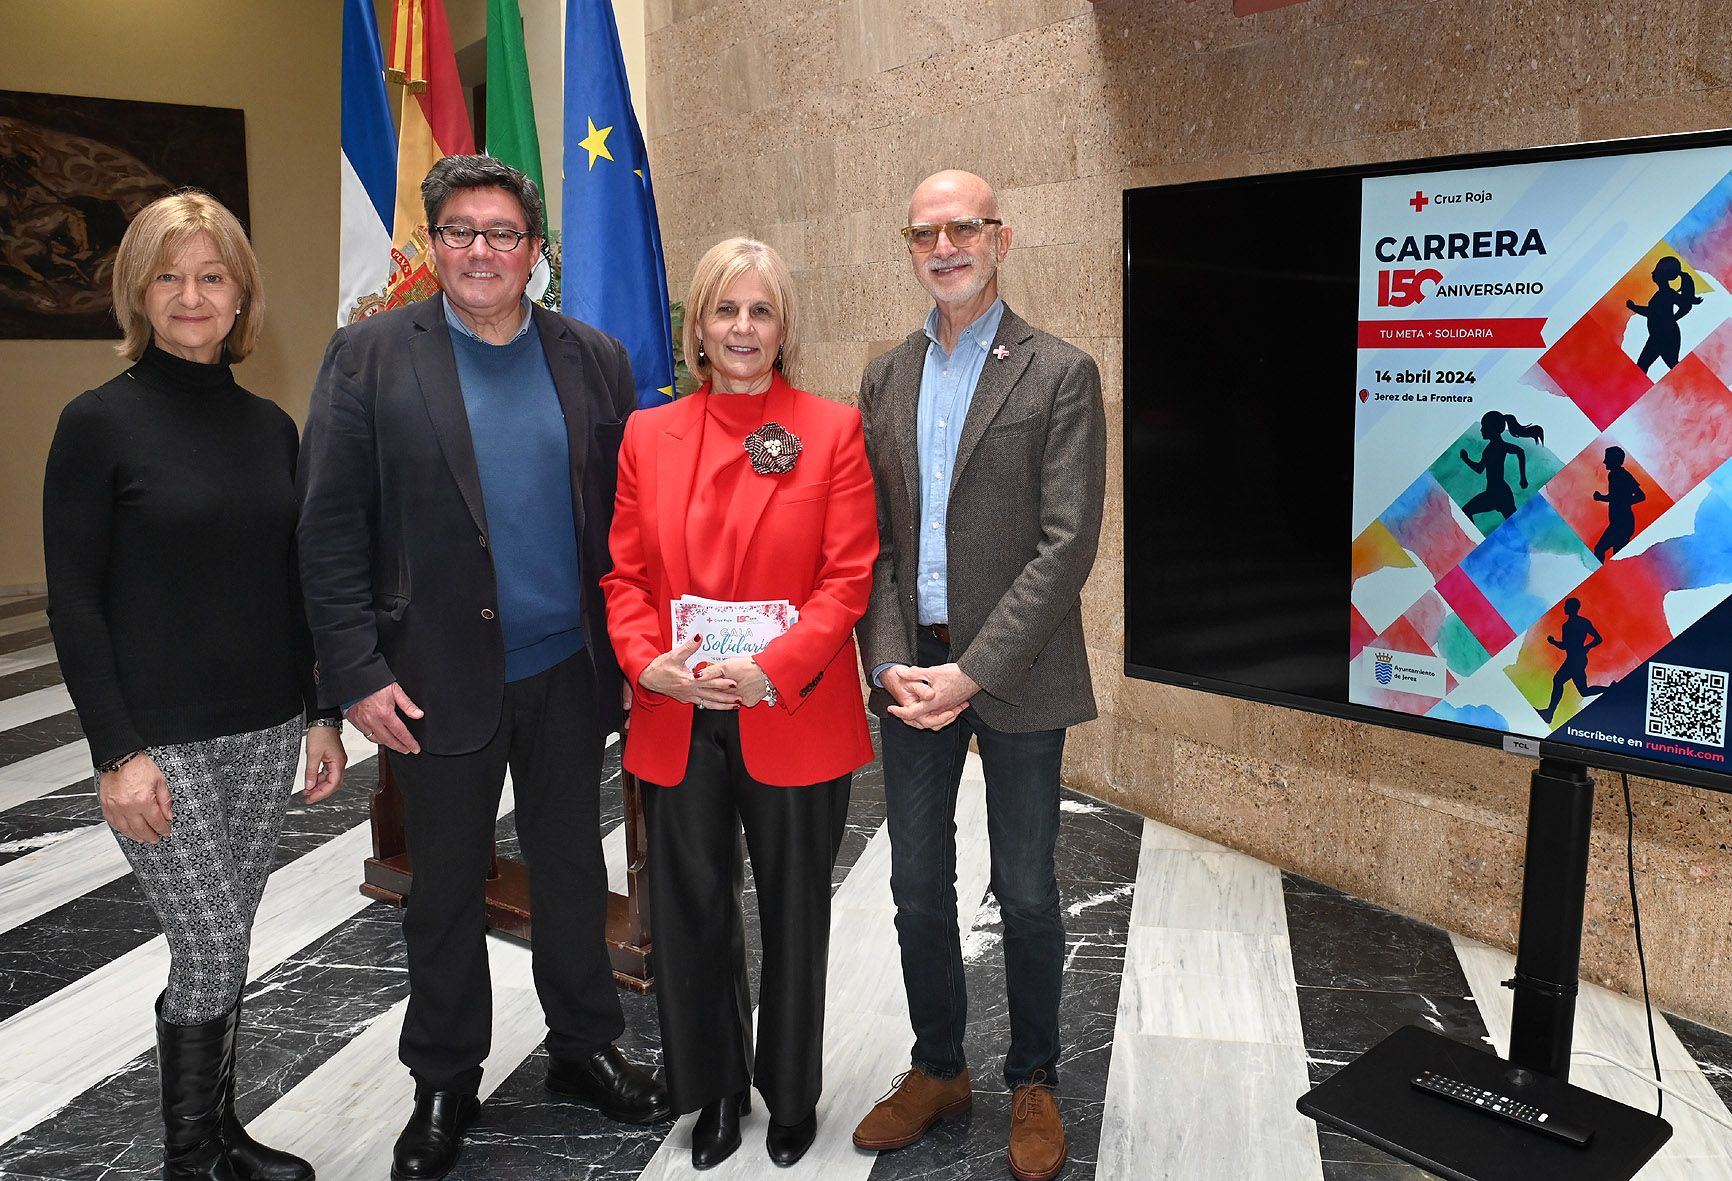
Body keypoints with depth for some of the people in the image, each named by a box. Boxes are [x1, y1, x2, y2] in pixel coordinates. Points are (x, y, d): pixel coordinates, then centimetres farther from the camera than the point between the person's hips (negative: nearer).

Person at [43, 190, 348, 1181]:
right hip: (162, 739, -4)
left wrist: (322, 716, 9)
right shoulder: (100, 423, -8)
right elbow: (74, 603, -9)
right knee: (214, 952, -1)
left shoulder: (271, 427, 7)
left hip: (266, 731, 5)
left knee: (224, 945, 14)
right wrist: (118, 753, -14)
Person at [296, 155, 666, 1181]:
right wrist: (358, 673, -12)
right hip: (436, 679, -2)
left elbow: (626, 518, 5)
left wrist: (631, 648, 0)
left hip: (569, 673, 2)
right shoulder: (370, 357, -4)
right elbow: (332, 531, -7)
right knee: (447, 886, 12)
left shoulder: (595, 360, 3)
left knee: (574, 868, 16)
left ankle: (584, 1049, 35)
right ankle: (445, 1085, 31)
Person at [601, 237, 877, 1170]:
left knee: (793, 915, 13)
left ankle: (791, 1096, 35)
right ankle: (715, 1091, 35)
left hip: (795, 720, -2)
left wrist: (769, 670, -19)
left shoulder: (833, 430, -2)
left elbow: (848, 577, -8)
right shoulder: (649, 435, 6)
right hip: (677, 721, 2)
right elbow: (624, 574, 5)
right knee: (692, 915, 13)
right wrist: (650, 664, -13)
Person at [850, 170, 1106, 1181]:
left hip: (1014, 676, -4)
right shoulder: (886, 378, 9)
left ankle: (1034, 1084, 29)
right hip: (912, 674, 4)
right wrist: (893, 663, -7)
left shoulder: (1060, 374, -6)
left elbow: (1067, 543, -13)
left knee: (1026, 895, 8)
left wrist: (973, 671, -17)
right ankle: (938, 1069, 34)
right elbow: (871, 540, 7)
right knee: (918, 890, 14)